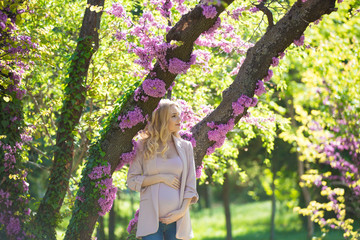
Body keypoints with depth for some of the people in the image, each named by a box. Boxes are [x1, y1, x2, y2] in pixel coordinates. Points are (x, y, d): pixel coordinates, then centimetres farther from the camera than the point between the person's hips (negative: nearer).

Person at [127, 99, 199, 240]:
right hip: (151, 218, -2)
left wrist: (182, 211, -6)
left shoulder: (185, 147, 10)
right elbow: (131, 181, 2)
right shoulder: (144, 147, 5)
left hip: (177, 220, 2)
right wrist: (161, 178, -9)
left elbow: (190, 185, 8)